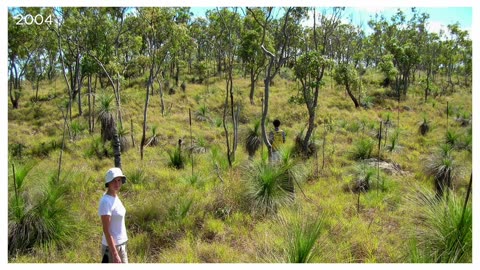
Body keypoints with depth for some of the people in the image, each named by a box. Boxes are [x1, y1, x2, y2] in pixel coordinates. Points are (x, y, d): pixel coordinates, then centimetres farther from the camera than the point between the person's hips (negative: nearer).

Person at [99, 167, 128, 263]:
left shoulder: (115, 197, 6)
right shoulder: (106, 202, -22)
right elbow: (106, 230, -23)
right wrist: (115, 254, -23)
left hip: (121, 244, 9)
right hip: (112, 246, -9)